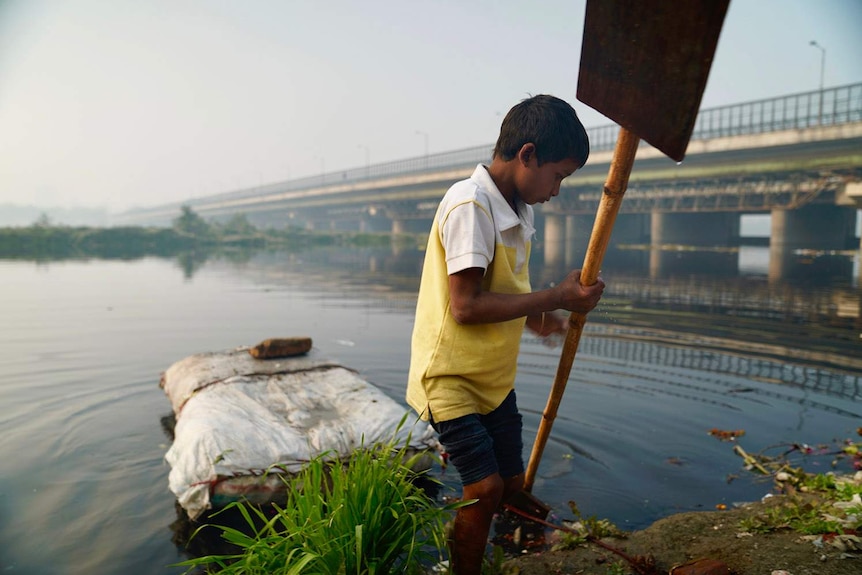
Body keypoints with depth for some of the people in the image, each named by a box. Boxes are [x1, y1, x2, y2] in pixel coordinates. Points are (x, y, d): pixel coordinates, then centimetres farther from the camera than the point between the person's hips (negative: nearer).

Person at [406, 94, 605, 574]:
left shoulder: (519, 210, 7)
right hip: (451, 377, -9)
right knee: (485, 488, -14)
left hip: (495, 377, 9)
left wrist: (534, 316, -5)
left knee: (512, 485, 15)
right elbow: (466, 306, -27)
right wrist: (555, 297, -22)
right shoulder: (470, 206, -21)